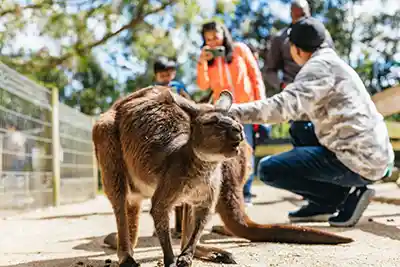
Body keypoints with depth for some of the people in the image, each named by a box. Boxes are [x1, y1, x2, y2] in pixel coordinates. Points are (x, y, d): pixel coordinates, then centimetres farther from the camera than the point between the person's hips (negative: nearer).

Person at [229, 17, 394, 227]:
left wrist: (232, 111, -24)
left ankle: (347, 195, -3)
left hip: (359, 162, -9)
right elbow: (301, 108, 25)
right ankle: (322, 205, 18)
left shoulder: (320, 65, -11)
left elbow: (286, 105, -26)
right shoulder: (331, 63, 19)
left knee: (268, 169, -9)